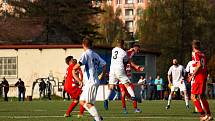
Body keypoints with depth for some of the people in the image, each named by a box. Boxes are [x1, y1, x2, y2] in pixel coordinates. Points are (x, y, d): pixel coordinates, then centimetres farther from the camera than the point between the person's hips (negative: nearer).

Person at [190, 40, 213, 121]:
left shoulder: (195, 54, -9)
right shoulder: (203, 54, 14)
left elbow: (199, 65, -21)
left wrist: (193, 75, -15)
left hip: (198, 77, -8)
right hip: (204, 77, 8)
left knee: (193, 97, -6)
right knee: (202, 97, 16)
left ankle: (203, 114, -13)